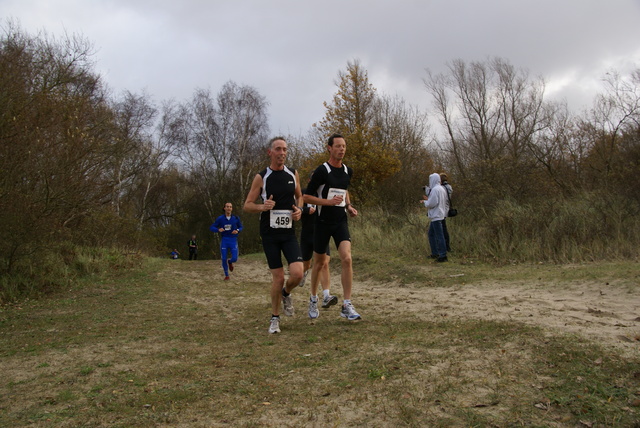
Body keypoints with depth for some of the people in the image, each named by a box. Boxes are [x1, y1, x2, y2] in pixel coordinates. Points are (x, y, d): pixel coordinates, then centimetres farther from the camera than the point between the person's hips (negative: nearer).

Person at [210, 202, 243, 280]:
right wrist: (218, 230, -20)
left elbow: (241, 227, 12)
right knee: (224, 259, -1)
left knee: (234, 258, -8)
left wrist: (237, 230, -11)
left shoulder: (236, 218, 0)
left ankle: (230, 262, 31)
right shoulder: (220, 218, -2)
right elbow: (211, 227, 1)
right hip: (224, 240, 0)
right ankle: (226, 275, 18)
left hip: (233, 240, 0)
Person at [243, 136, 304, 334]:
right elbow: (247, 205, -1)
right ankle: (275, 318, 21)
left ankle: (286, 294, 23)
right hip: (269, 233, -2)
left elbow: (299, 196, 20)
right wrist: (262, 207, -22)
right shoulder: (261, 177, -4)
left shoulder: (293, 174, 5)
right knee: (278, 277, 0)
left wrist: (299, 210, -1)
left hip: (289, 232, 2)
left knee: (297, 273, -13)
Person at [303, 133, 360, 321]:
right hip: (323, 222, -3)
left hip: (341, 221, 4)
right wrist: (329, 202, -20)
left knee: (347, 258, -15)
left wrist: (349, 206, 10)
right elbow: (306, 196, -10)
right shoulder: (321, 171, -10)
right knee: (320, 263, 9)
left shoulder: (348, 171, 8)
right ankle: (313, 300, 32)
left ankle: (347, 305, -9)